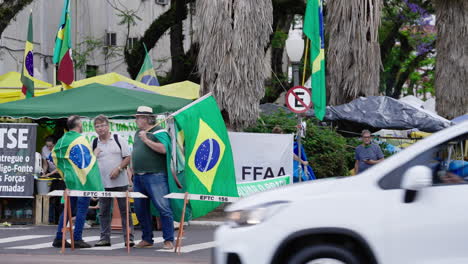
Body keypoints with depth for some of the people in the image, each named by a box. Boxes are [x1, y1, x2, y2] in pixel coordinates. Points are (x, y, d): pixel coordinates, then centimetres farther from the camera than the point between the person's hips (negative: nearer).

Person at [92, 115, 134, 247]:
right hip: (103, 183, 3)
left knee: (124, 210, -1)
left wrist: (118, 169, -14)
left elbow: (128, 157, -1)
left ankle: (128, 238, 2)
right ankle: (105, 238, 12)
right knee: (104, 211, 6)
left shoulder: (118, 140, 1)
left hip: (120, 182, -3)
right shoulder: (94, 143, 8)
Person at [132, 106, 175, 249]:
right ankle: (147, 239, 20)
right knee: (140, 209, 10)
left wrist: (146, 140, -16)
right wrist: (133, 168, 20)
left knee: (163, 208, -11)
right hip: (138, 177, 8)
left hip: (155, 176, -8)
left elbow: (163, 149, -21)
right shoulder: (138, 133, 18)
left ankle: (169, 240, -7)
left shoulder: (159, 132, -6)